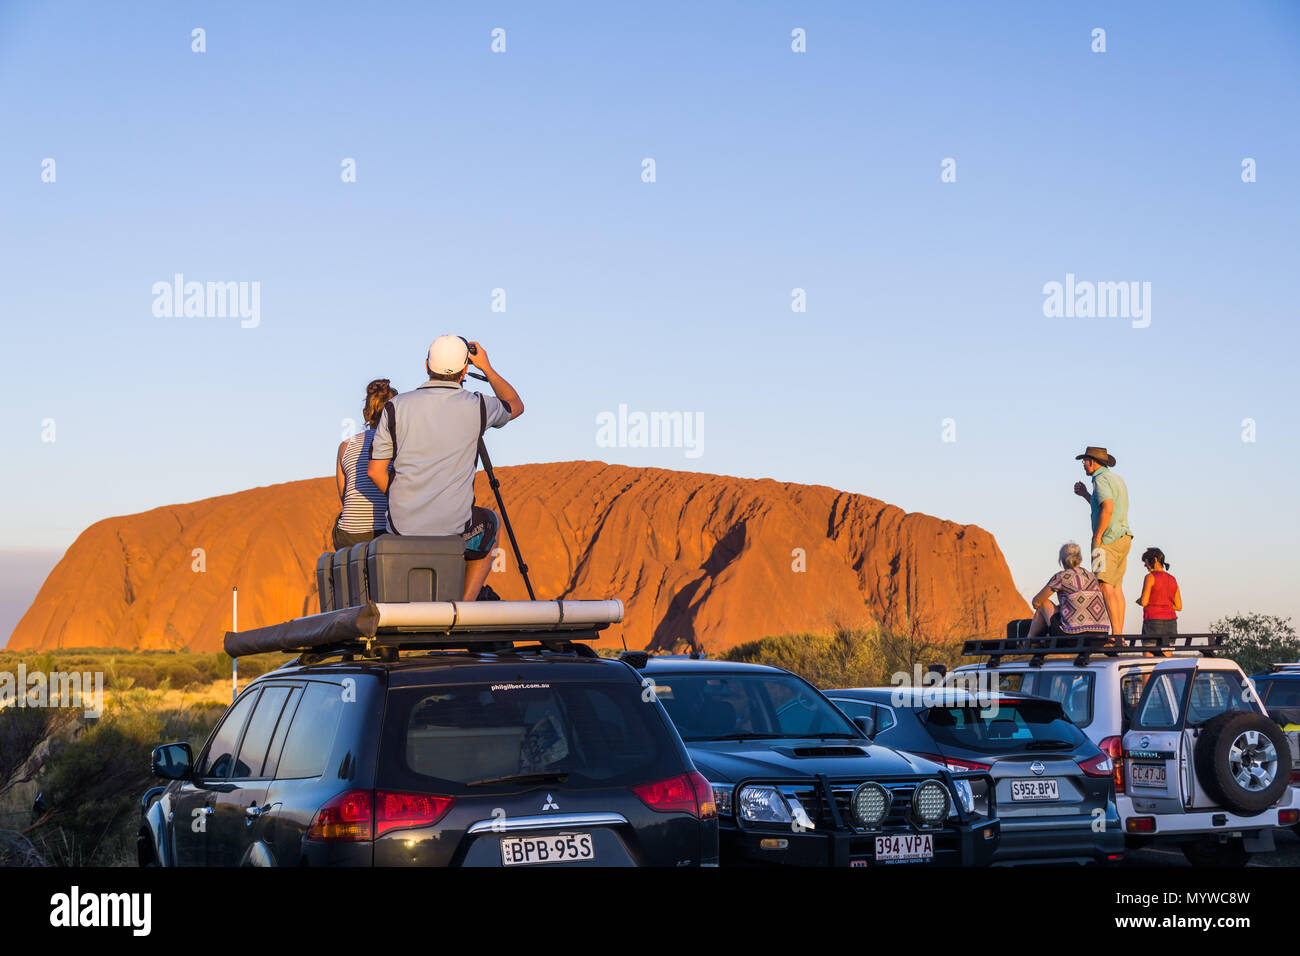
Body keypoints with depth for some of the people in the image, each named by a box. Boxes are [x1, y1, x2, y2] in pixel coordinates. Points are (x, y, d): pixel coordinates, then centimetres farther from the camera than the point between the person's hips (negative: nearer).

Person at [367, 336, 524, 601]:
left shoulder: (396, 407, -2)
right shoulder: (477, 407, -4)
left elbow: (376, 471, 2)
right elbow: (516, 405, 19)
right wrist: (486, 368, 26)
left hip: (403, 527, 2)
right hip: (456, 526, -1)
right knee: (490, 524, 32)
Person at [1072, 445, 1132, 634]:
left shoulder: (1101, 479, -11)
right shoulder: (1117, 479, 19)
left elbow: (1108, 509, -24)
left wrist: (1097, 537, -19)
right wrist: (1085, 495, 29)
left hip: (1108, 539, -10)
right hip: (1124, 538, 10)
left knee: (1105, 586, -14)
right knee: (1116, 586, 9)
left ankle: (1116, 634, -23)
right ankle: (1120, 637, 8)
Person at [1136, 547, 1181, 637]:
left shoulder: (1150, 577, -8)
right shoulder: (1173, 580, 10)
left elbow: (1144, 602, -11)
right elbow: (1179, 606, 11)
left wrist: (1139, 601, 11)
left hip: (1153, 623, -6)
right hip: (1170, 622, 6)